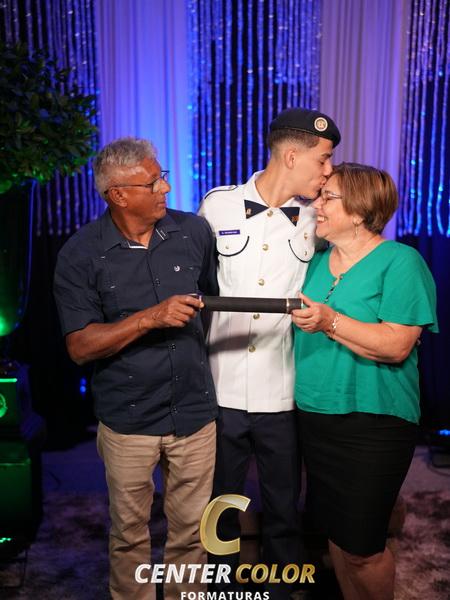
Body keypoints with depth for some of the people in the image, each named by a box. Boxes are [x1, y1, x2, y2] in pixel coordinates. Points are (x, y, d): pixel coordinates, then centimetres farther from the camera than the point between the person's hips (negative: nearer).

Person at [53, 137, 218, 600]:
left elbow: (216, 300, 11)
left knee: (190, 530, 17)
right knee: (129, 533, 18)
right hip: (129, 421, -1)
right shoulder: (81, 254, -10)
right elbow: (79, 346, -11)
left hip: (196, 412, 2)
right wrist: (150, 318, -23)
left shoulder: (194, 231, -3)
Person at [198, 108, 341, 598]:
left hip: (283, 394, 1)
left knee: (283, 510, 17)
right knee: (221, 503, 19)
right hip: (220, 389, 0)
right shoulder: (217, 205, -4)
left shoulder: (317, 218, 0)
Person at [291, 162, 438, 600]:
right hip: (316, 416, 6)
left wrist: (331, 322, -27)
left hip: (372, 423, -6)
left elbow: (397, 346, -20)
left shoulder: (400, 261, -10)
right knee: (334, 530, 17)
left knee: (361, 546, 3)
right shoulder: (317, 260, 9)